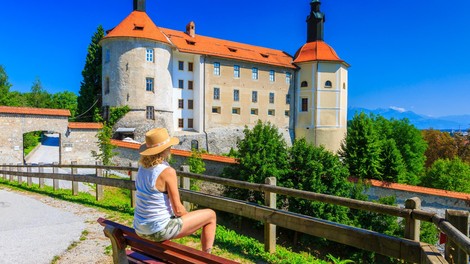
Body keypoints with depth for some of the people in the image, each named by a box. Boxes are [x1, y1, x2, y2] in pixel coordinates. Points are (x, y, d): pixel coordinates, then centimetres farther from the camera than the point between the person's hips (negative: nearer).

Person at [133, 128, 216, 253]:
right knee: (210, 215, 7)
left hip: (139, 229, 8)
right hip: (158, 231, -8)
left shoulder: (143, 167, 2)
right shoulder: (167, 171, -22)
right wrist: (190, 217, 3)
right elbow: (178, 209, -17)